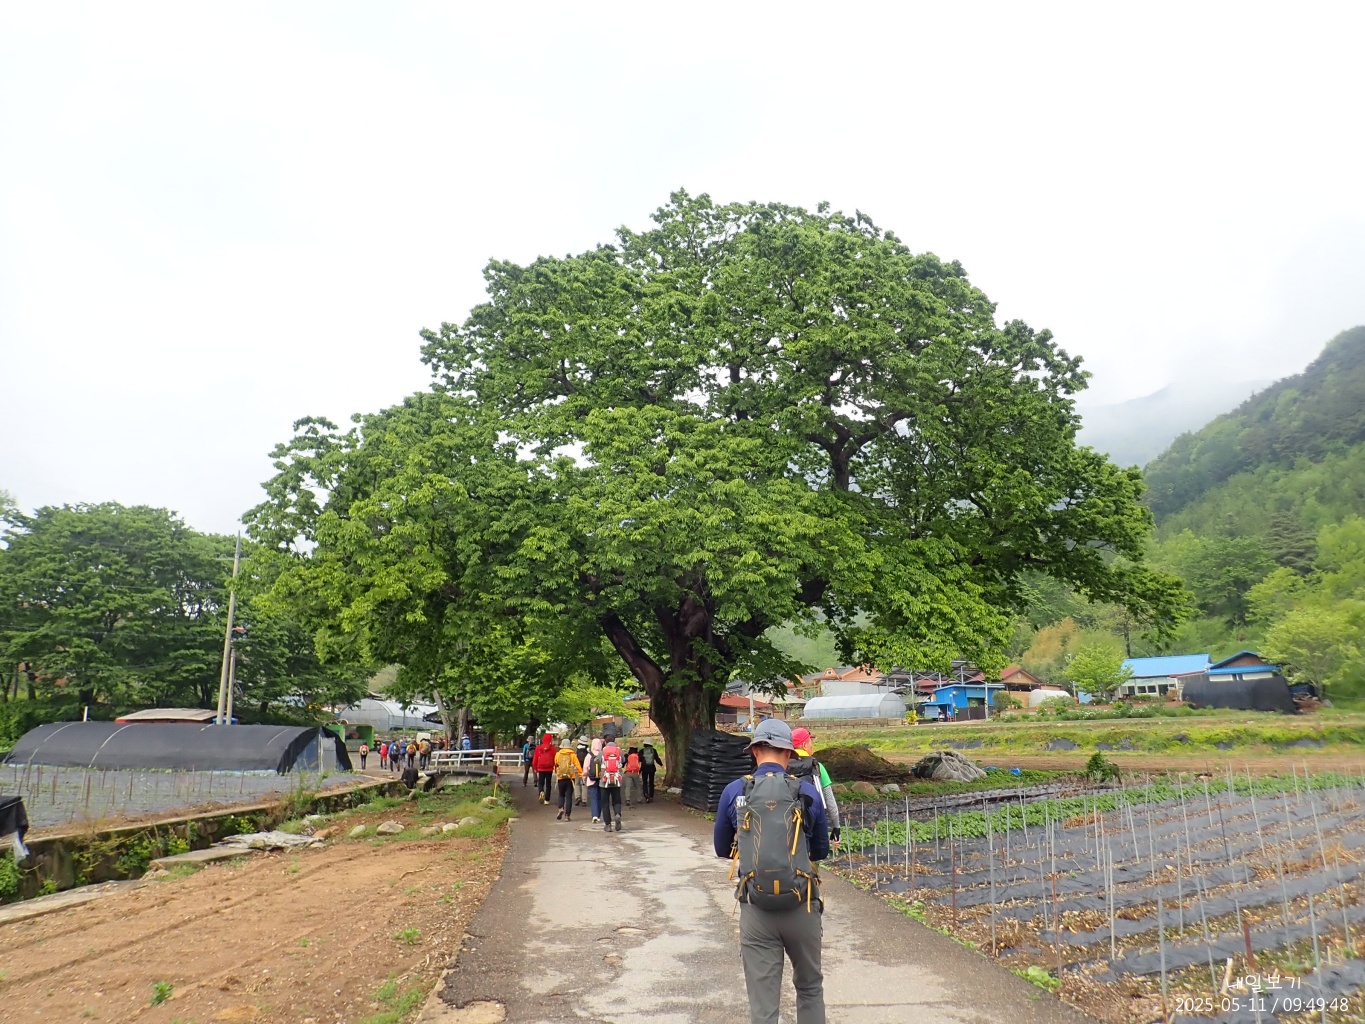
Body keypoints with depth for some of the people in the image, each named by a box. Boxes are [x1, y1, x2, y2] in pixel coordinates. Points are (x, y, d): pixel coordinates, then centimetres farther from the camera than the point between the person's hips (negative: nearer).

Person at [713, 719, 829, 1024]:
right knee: (810, 987, 23)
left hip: (756, 910, 0)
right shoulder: (807, 792, -2)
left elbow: (722, 849, 12)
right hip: (802, 906, 1)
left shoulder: (734, 792, -1)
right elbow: (821, 851, 11)